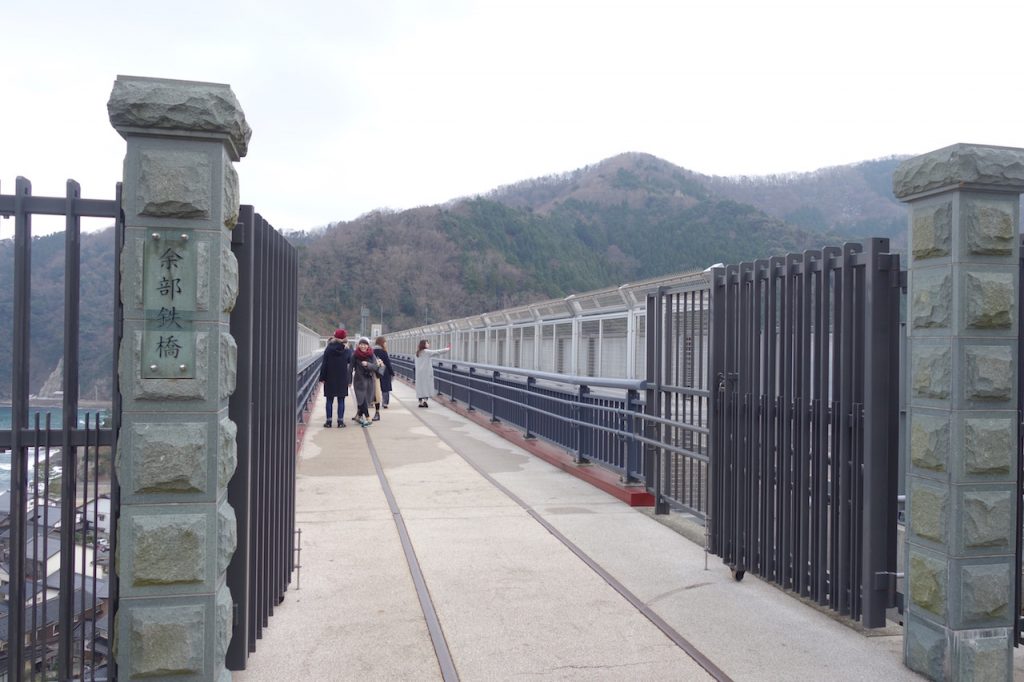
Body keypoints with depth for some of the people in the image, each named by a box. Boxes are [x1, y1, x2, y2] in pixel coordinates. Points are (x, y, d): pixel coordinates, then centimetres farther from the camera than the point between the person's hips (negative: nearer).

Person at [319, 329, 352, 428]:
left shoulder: (329, 349, -5)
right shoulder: (348, 351, -1)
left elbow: (324, 364, -3)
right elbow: (350, 366, 5)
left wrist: (322, 378, 2)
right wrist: (349, 380, 13)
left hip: (330, 379, 0)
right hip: (343, 380, 0)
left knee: (329, 400, 6)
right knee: (341, 401, 5)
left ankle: (328, 421, 7)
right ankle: (340, 421, 5)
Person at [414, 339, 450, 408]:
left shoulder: (418, 352, 11)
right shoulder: (426, 352, -10)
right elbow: (437, 352, -9)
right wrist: (448, 349, -3)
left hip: (419, 372, 6)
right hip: (426, 372, -6)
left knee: (420, 387, 6)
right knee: (426, 386, -1)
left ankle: (421, 402, 6)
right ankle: (425, 400, -10)